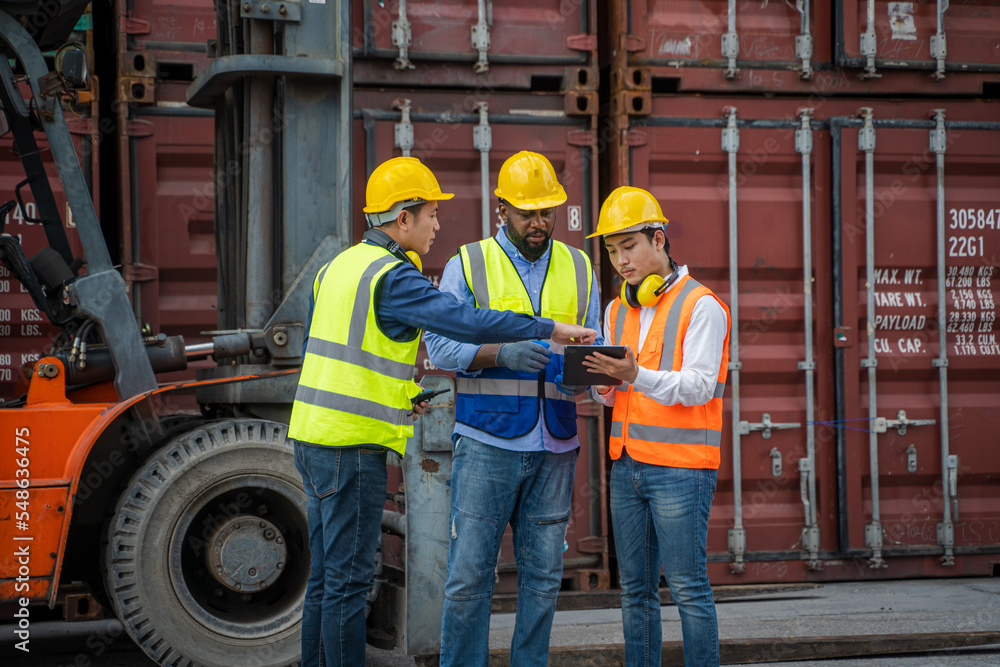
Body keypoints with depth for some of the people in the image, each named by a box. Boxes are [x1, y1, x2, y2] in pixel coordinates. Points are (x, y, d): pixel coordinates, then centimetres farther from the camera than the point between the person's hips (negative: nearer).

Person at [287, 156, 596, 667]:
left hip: (313, 435, 9)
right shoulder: (392, 277, -14)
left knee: (326, 577, 15)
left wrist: (395, 392, 22)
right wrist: (550, 329, -17)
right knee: (348, 578, -3)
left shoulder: (340, 265, 15)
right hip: (353, 444, -9)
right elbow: (466, 322, -23)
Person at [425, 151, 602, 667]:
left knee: (542, 572, 8)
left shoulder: (578, 269, 14)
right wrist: (502, 354, -19)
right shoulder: (468, 266, 3)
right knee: (470, 570, -4)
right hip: (487, 442, -3)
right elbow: (441, 346, -4)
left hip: (554, 445, 4)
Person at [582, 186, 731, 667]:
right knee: (635, 589, 8)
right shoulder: (617, 311, 16)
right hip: (627, 465, 7)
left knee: (687, 587, -5)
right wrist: (605, 384, -6)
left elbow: (697, 387, -15)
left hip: (681, 468, -7)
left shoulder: (702, 307, -6)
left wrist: (635, 375, -27)